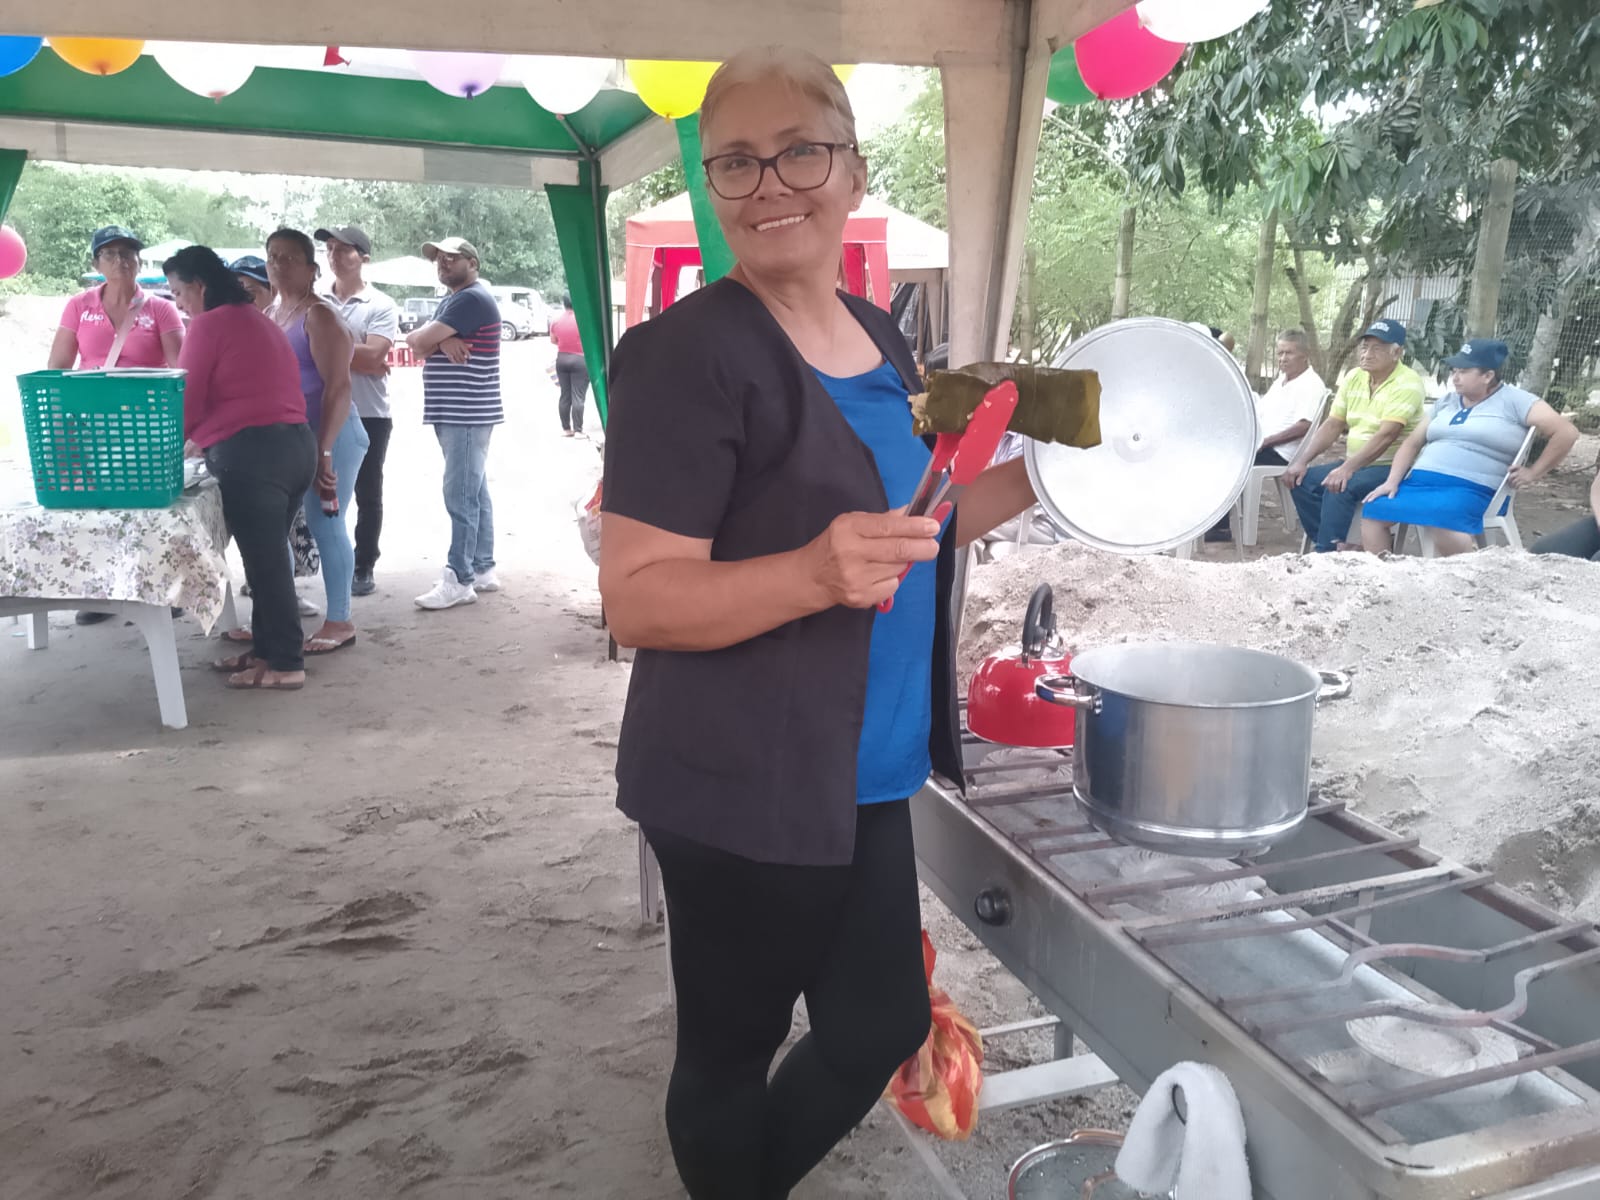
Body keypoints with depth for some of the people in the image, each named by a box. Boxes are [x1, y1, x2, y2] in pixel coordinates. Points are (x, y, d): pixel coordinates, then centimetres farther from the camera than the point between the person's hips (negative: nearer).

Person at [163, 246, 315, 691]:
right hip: (294, 444, 9)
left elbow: (187, 401, -5)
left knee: (264, 560, -3)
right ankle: (267, 648, 23)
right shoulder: (258, 320, 22)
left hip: (252, 453, -9)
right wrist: (204, 440, 26)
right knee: (271, 555, 15)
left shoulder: (207, 325, -5)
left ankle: (286, 664, 2)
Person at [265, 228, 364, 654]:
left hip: (327, 434, -8)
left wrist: (323, 450, -28)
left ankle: (339, 622, 2)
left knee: (325, 526, -6)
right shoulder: (268, 315, 13)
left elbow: (338, 387, -20)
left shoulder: (319, 315, -12)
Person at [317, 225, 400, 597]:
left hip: (369, 415, -3)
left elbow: (373, 356, -15)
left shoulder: (382, 306, -4)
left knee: (367, 495, 6)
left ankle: (363, 568, 16)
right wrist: (356, 358, -11)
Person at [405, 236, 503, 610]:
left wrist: (431, 337, 5)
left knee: (461, 496, -11)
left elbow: (418, 341, -17)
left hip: (468, 414, -10)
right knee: (475, 494, 12)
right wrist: (441, 341, -11)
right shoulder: (450, 302, 21)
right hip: (454, 413, 10)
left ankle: (459, 579, -9)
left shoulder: (473, 299, -12)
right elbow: (419, 345, 8)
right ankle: (483, 569, 18)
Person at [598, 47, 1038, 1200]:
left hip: (867, 777, 8)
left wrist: (1034, 477, 5)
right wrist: (814, 574, -35)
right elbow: (638, 599, -20)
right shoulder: (688, 351, -16)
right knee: (731, 1051, 11)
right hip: (742, 791, -8)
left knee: (884, 1029, 20)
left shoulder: (877, 338, 8)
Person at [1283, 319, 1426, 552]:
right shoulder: (1354, 377, 8)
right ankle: (1328, 544, -8)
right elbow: (1332, 426, 8)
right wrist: (1301, 461, -6)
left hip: (1392, 468, -8)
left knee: (1339, 488, -31)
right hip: (1354, 465, 8)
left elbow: (1386, 435, -26)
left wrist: (1347, 469, -36)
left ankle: (1326, 553, -22)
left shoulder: (1407, 383, -14)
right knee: (1302, 481, -10)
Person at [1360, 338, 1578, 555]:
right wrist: (1392, 481, 3)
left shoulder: (1513, 400, 3)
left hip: (1470, 489, -6)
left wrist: (1533, 472, -3)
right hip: (1419, 481, 6)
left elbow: (1567, 432, -2)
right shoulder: (1446, 401, 20)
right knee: (1373, 511, -16)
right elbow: (1413, 443, 18)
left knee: (1443, 520, -39)